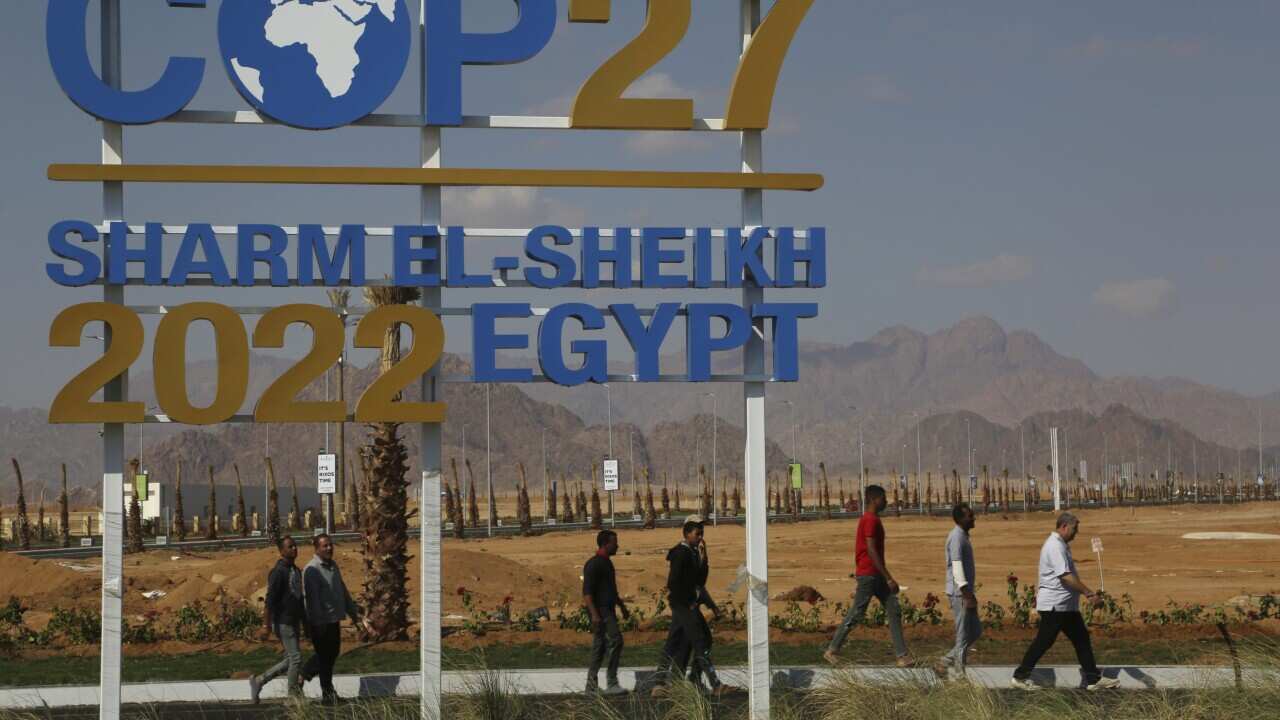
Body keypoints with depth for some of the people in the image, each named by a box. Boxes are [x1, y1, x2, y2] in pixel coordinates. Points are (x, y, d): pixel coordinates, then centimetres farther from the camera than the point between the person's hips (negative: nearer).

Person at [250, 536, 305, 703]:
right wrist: (268, 625, -19)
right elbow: (270, 600, -17)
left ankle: (259, 681, 20)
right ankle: (294, 696, 3)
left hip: (294, 622, 9)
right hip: (283, 622, -9)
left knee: (290, 660, 10)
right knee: (295, 657, -6)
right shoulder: (278, 572, -14)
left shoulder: (296, 571, 13)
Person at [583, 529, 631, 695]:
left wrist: (622, 606, 31)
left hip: (608, 610, 10)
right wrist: (594, 614, -26)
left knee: (600, 647, 10)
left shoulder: (606, 563, 17)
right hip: (600, 610, -10)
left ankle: (592, 685, 13)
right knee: (615, 640, -17)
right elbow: (587, 591, -19)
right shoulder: (594, 564, -13)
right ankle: (611, 683, -16)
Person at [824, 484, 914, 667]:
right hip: (868, 575, -10)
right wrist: (888, 578, -23)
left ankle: (902, 656, 0)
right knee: (856, 614, -2)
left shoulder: (870, 520, 15)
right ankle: (832, 651, 8)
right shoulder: (871, 520, -16)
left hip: (876, 576, 10)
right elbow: (871, 551, -22)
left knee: (894, 612, 3)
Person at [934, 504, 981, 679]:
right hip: (960, 593, -10)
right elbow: (957, 567, -22)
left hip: (965, 593, 10)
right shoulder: (957, 537, -16)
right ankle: (961, 674, 2)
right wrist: (968, 596, -24)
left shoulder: (963, 536, 15)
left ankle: (945, 662, 14)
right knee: (964, 636, -4)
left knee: (976, 631, 13)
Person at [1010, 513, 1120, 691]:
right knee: (1043, 642, -4)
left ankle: (1093, 679, 13)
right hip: (1055, 605, -11)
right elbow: (1066, 576, -26)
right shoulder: (1055, 547, -18)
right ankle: (1020, 677, 4)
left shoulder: (1061, 545, 16)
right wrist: (1090, 594, -26)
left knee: (1082, 639, 10)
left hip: (1066, 606, 11)